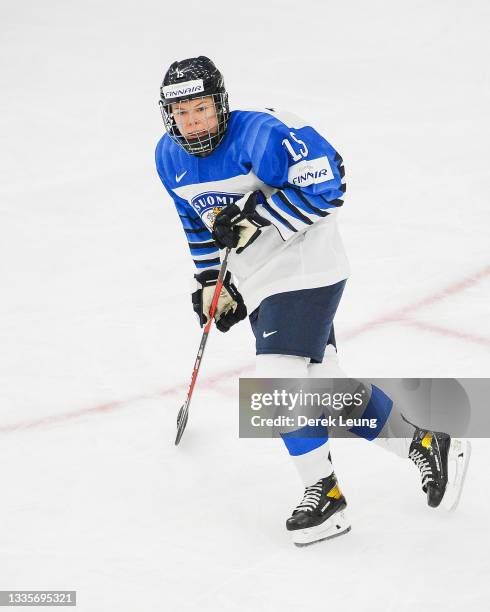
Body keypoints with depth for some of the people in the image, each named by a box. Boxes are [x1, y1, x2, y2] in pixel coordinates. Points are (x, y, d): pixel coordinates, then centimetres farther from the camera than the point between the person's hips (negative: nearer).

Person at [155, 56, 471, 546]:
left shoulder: (263, 133, -22)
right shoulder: (170, 157, 2)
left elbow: (326, 183, -25)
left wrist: (255, 216, -27)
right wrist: (211, 282, 14)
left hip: (305, 270, -8)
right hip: (255, 281, 8)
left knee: (282, 376, -17)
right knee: (325, 382, 10)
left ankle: (323, 492, -1)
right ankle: (424, 445, 27)